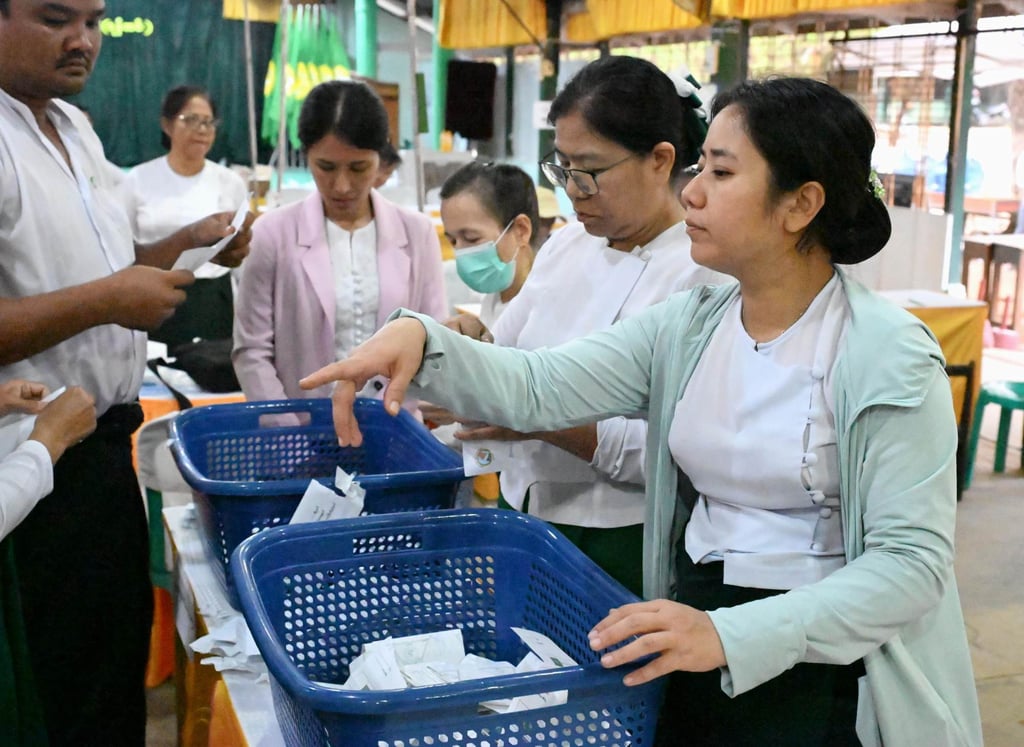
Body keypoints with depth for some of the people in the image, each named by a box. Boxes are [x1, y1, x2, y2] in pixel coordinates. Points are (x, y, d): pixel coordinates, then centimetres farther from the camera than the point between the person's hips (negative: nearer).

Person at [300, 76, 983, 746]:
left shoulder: (890, 357, -16)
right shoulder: (687, 326, 0)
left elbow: (913, 558, -20)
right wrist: (421, 339, -24)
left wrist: (730, 634, -31)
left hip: (821, 671, -5)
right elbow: (540, 387, -6)